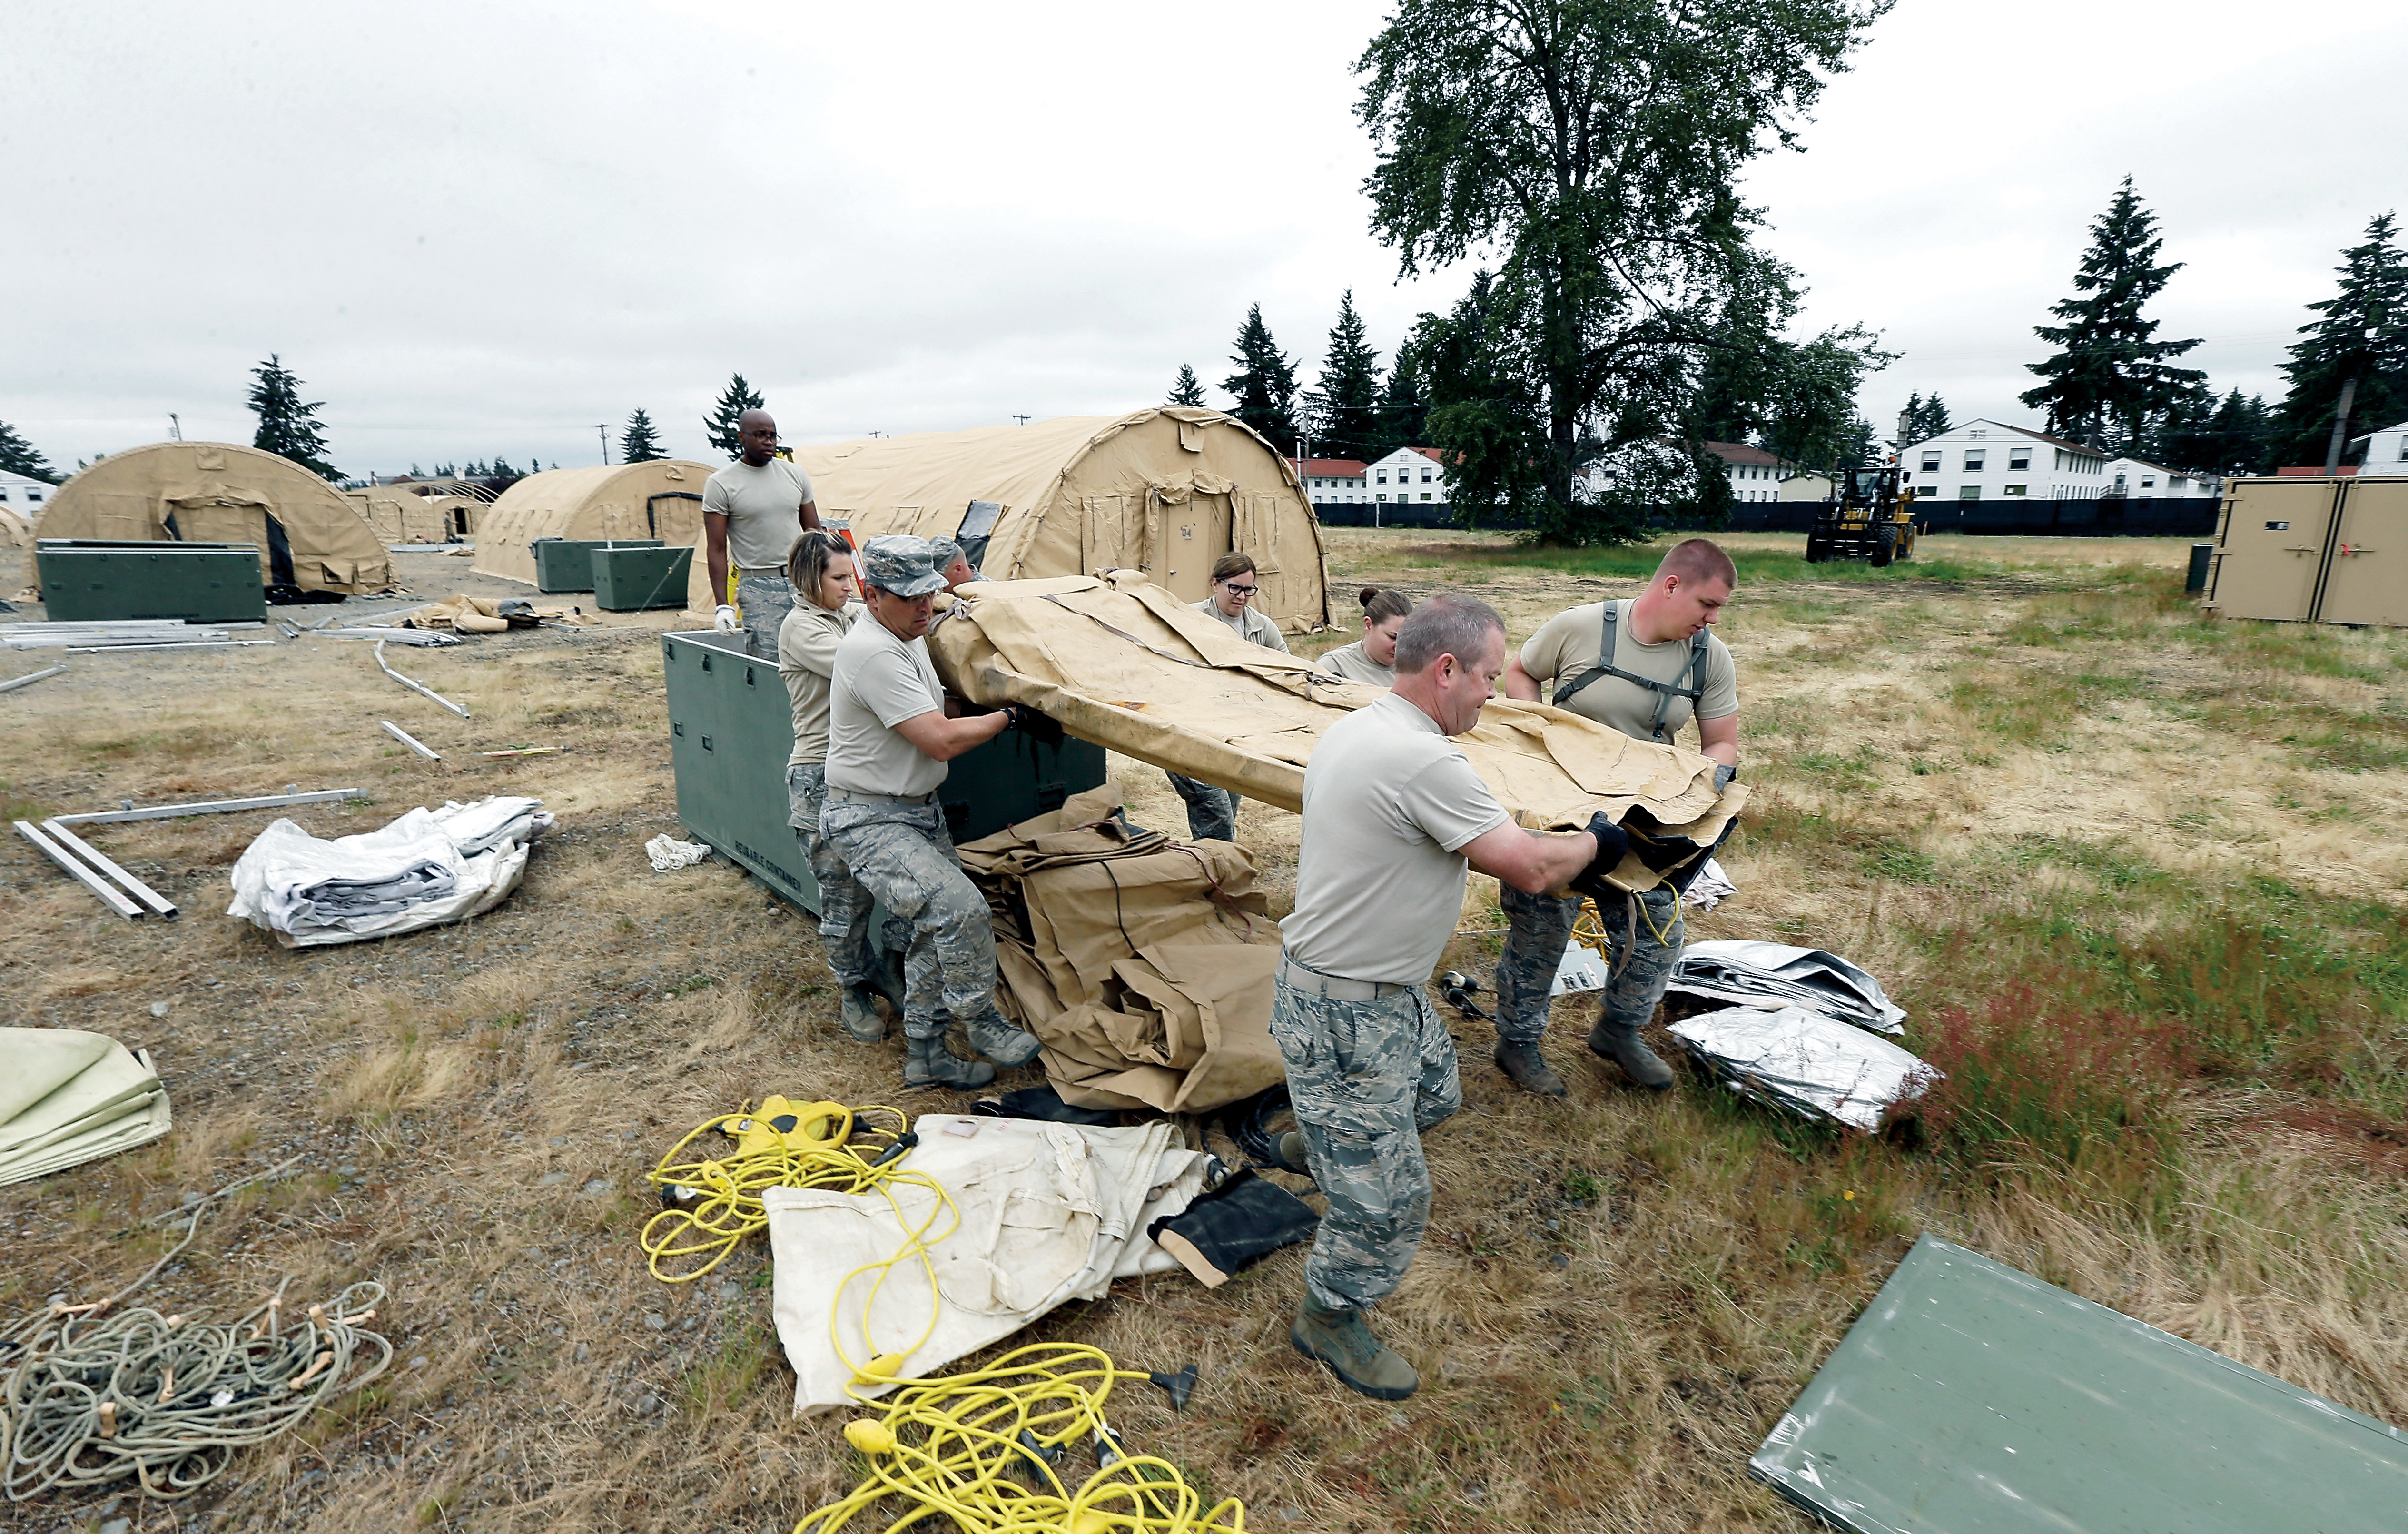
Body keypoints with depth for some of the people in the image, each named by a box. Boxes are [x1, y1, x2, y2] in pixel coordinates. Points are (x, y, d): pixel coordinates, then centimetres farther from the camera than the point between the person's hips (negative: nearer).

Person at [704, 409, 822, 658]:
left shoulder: (795, 475, 10)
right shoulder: (720, 485, -1)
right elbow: (716, 550, -1)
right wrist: (722, 605, -9)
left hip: (802, 580, 4)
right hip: (758, 589, -4)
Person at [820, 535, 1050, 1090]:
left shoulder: (912, 639, 10)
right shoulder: (873, 653, -22)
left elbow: (937, 713, 29)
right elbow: (941, 741, -25)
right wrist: (1008, 717, -11)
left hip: (922, 812, 10)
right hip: (870, 821, -10)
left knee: (939, 930, 10)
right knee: (960, 908, -24)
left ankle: (925, 1054, 23)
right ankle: (982, 1022, 0)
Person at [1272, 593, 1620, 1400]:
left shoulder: (1350, 729, 2)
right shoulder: (1423, 761, -30)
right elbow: (1531, 866, -26)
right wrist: (1598, 841, -6)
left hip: (1384, 987, 10)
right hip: (1344, 1014, -10)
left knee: (1434, 1092, 32)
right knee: (1390, 1196, 4)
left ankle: (1313, 1144, 55)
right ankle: (1330, 1320, 29)